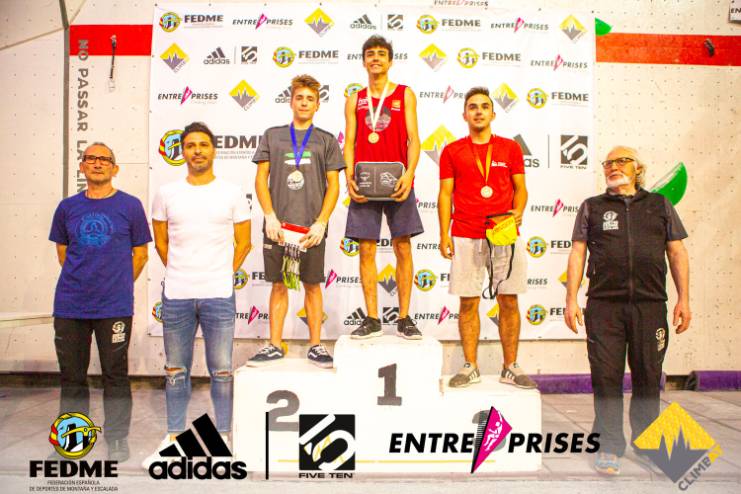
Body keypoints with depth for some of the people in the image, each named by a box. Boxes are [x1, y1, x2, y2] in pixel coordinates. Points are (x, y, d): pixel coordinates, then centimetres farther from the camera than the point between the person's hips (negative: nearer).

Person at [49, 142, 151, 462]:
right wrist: (80, 281, 10)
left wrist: (119, 285, 4)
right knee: (72, 374, 13)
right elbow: (62, 251, 17)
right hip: (69, 306, 3)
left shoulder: (130, 206, 0)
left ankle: (117, 439, 19)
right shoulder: (67, 207, 8)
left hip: (114, 306, -3)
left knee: (115, 374, 5)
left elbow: (140, 253, 5)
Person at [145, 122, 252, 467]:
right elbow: (161, 242, 14)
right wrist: (178, 274, 10)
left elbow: (243, 243, 6)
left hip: (219, 295, -2)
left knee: (221, 371, 5)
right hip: (175, 296, 2)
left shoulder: (232, 193, 2)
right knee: (175, 370, 12)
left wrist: (223, 275, 5)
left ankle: (224, 437, 20)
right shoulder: (166, 194, 6)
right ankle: (174, 436, 28)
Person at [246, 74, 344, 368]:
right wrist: (270, 216, -5)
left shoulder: (327, 141, 10)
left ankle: (316, 346, 15)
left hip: (311, 227, -1)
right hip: (278, 225, 1)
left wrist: (320, 223, -8)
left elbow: (333, 185, 4)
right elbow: (261, 178, 7)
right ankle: (275, 346, 17)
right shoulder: (272, 135, 12)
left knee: (312, 286, 5)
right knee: (279, 285, 7)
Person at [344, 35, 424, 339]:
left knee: (403, 248, 0)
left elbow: (413, 139, 1)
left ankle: (404, 318, 8)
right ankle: (372, 319, 8)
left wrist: (409, 173, -15)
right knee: (367, 250, 0)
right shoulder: (355, 100, 14)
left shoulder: (405, 94, 10)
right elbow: (349, 143, 8)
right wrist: (349, 178, -8)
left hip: (398, 183, -1)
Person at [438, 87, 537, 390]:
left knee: (509, 301, 3)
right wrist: (444, 235, -1)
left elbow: (520, 188, 12)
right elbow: (445, 194, 6)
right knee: (468, 302, 1)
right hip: (466, 237, -1)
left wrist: (517, 212, -9)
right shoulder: (452, 151, 9)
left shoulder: (510, 148, 11)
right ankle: (470, 367, 12)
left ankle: (510, 368, 14)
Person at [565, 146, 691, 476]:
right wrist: (571, 299, -1)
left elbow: (677, 253, 12)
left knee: (648, 376, 7)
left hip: (650, 304, 1)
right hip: (604, 304, -1)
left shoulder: (660, 205, 15)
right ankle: (609, 448, 10)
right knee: (606, 377, -1)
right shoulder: (592, 207, 12)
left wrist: (684, 298, 4)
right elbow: (577, 254, 7)